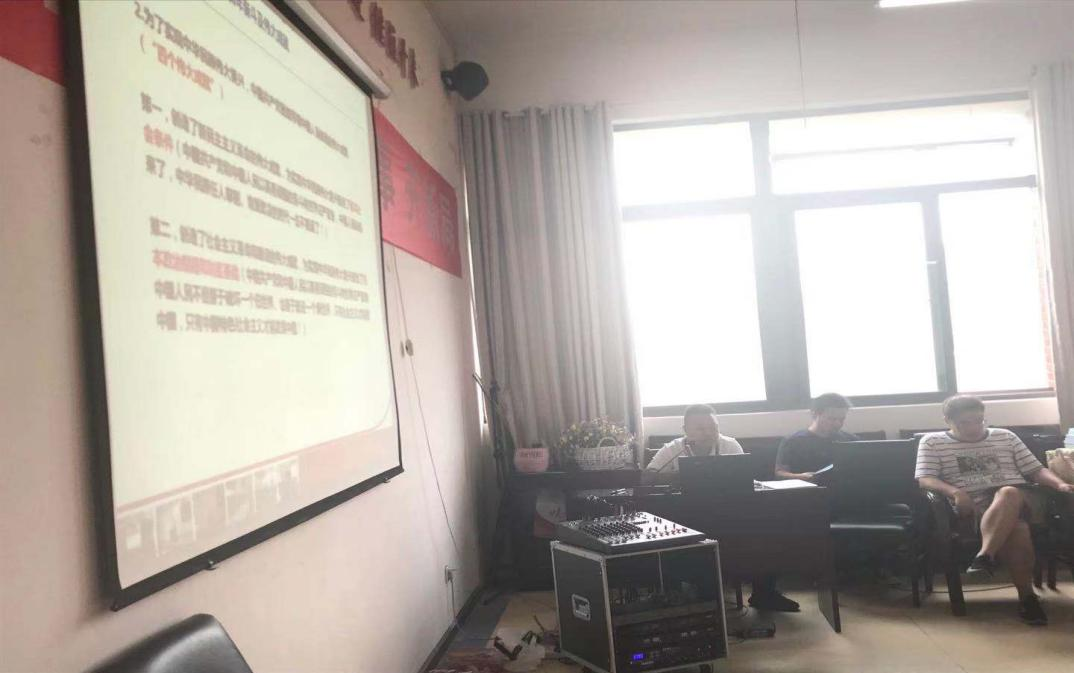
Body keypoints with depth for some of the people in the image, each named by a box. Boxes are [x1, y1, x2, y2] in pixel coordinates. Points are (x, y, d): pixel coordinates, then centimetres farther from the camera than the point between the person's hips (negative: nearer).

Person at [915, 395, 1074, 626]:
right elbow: (925, 479, 0)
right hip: (974, 507, -2)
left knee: (1008, 494, -38)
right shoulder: (932, 442, 12)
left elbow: (1036, 469, 18)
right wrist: (955, 492, -18)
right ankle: (1026, 595, -30)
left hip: (1018, 500, 2)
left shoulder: (1005, 437, 22)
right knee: (1016, 529, -36)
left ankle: (984, 556, -45)